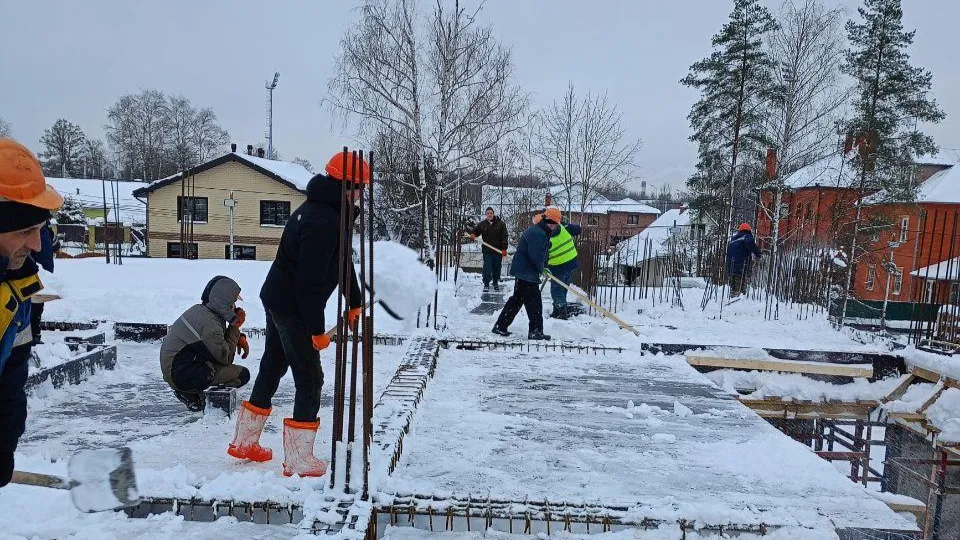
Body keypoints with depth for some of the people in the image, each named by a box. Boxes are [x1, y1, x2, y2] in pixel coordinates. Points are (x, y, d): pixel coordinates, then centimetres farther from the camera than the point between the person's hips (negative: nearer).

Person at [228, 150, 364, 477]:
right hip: (292, 307, -11)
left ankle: (244, 443, 37)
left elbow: (342, 260, 15)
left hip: (276, 300, 11)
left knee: (271, 369, 21)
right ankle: (299, 462, 8)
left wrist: (354, 302, 16)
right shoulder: (324, 222, -26)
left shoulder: (323, 209, 8)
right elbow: (311, 281, -27)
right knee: (309, 379, -1)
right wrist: (317, 329, -20)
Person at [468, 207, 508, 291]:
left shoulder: (501, 224, -1)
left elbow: (504, 237, -5)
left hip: (498, 250, 0)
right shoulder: (482, 224, 5)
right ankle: (486, 284, 4)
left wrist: (504, 249, -13)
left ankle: (496, 283, 25)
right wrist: (472, 235, -13)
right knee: (487, 268, -4)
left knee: (497, 268, 9)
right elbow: (475, 230, 12)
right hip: (487, 251, 1)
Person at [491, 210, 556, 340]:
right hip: (527, 272, -11)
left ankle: (500, 326, 21)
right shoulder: (538, 234, -21)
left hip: (522, 270, 11)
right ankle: (535, 331, 7)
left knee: (517, 299, 16)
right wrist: (541, 269, -8)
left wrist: (543, 267, 12)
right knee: (534, 302, -1)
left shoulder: (536, 230, 14)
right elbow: (536, 256, -25)